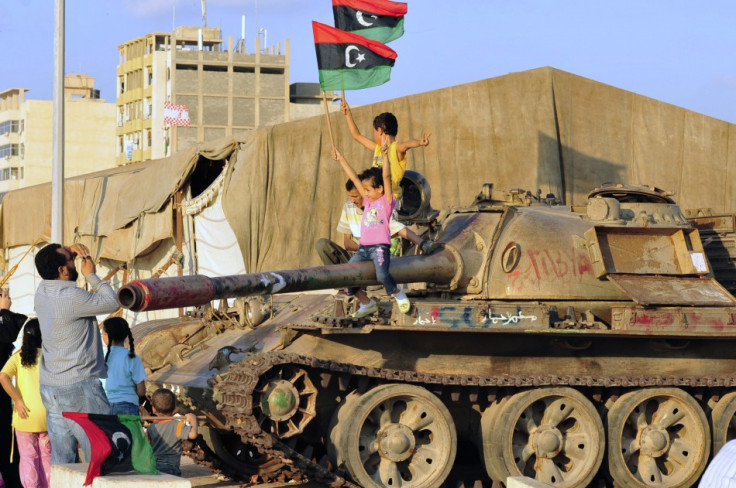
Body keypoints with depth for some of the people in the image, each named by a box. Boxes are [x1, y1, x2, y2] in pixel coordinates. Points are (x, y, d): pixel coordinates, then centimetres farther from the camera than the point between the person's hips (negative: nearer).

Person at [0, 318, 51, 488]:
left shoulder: (18, 357, 1)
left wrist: (18, 400, -11)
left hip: (25, 415, 1)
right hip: (47, 415, -1)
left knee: (28, 457, 7)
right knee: (46, 456, 11)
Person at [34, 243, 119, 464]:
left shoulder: (42, 292, 6)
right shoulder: (71, 298, -18)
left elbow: (53, 264, 27)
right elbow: (112, 303, -6)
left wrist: (69, 250, 9)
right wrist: (91, 275, 3)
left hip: (49, 387, 8)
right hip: (79, 387, -8)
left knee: (61, 459, 7)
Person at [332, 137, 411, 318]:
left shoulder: (386, 201, -1)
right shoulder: (368, 201, 17)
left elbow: (386, 177, -12)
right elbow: (354, 178, 21)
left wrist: (384, 154, -22)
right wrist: (341, 160, 25)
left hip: (380, 246, -7)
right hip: (364, 247, 7)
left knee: (382, 275, -29)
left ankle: (398, 294, 2)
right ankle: (367, 303, 12)